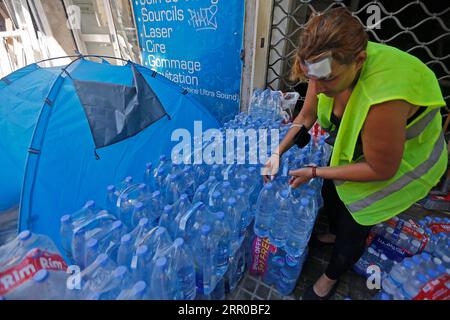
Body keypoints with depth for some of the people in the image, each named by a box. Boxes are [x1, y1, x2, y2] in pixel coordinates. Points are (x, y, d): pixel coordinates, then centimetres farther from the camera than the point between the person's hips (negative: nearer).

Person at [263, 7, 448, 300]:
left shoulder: (384, 100, -44)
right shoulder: (332, 65, -22)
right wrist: (278, 153, -15)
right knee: (330, 194, 21)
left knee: (353, 228, 6)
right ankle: (335, 234, 56)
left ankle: (332, 277, 37)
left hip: (400, 166, -6)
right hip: (357, 148, 7)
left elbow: (381, 170, -30)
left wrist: (314, 173, -25)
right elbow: (306, 115, -8)